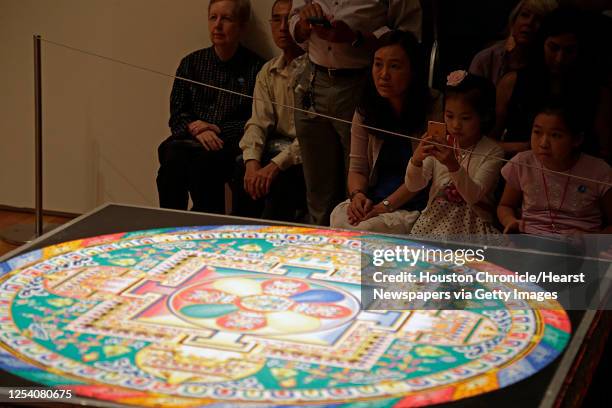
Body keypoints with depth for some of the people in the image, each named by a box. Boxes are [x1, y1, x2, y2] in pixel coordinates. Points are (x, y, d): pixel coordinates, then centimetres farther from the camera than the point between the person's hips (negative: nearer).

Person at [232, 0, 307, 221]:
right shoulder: (268, 72, 15)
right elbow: (258, 123, 5)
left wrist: (276, 165, -24)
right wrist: (252, 162, -15)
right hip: (276, 149, 5)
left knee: (282, 180, -33)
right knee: (241, 174, -24)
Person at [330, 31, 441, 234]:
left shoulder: (434, 108, -8)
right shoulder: (365, 110, 8)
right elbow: (357, 167, 9)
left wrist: (385, 206, -18)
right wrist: (357, 195, -14)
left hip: (416, 207, -4)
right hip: (373, 200, 4)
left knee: (366, 229, -31)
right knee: (339, 218, -28)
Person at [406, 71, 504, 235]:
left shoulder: (492, 152, -7)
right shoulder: (438, 144, 3)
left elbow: (473, 197, -17)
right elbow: (413, 186, -1)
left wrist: (453, 165, -32)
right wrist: (416, 160, -22)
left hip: (472, 224, -3)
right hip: (434, 220, 3)